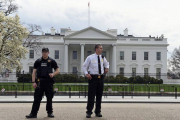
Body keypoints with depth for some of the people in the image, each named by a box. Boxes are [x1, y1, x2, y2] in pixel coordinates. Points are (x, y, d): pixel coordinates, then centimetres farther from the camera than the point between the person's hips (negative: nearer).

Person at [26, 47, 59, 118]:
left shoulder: (51, 61, 6)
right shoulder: (38, 61, 8)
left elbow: (57, 70, 9)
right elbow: (34, 72, 6)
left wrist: (53, 74, -13)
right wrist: (33, 82, -4)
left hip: (49, 81, 0)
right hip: (40, 82, 0)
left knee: (49, 98, 6)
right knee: (37, 98, -2)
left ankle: (50, 112, 19)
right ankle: (33, 113, 1)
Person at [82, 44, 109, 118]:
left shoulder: (102, 58, 10)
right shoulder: (90, 58, -3)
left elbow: (106, 64, 30)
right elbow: (84, 66, 3)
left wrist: (107, 68, 8)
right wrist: (86, 74, -13)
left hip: (101, 78, 5)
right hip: (93, 78, -5)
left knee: (99, 95, 9)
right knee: (91, 96, -4)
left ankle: (98, 112, 19)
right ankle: (89, 112, 4)